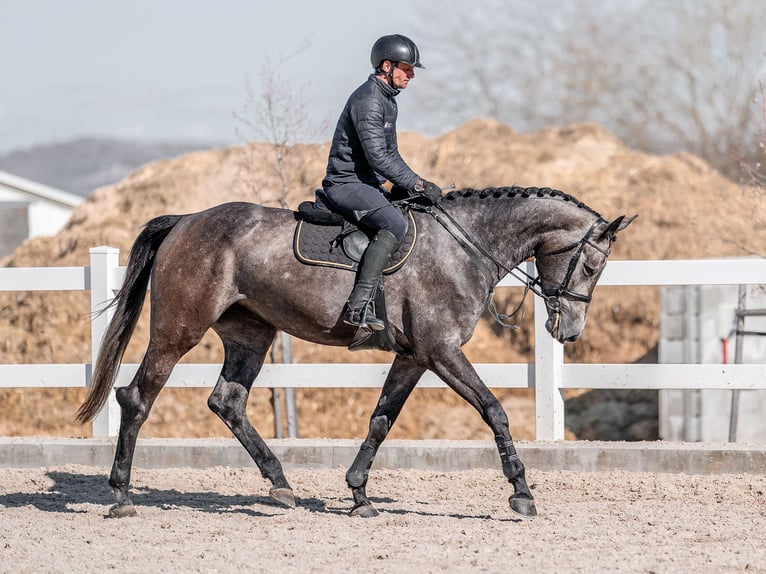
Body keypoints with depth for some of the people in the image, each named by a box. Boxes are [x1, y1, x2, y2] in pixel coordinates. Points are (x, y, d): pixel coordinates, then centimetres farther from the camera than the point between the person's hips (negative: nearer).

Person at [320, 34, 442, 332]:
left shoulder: (388, 101, 17)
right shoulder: (368, 100, -17)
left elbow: (391, 154, 25)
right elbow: (378, 158, -23)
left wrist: (417, 185, 12)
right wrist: (418, 184, -19)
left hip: (368, 184, 11)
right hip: (346, 183, -11)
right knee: (395, 224, -32)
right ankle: (359, 305, -38)